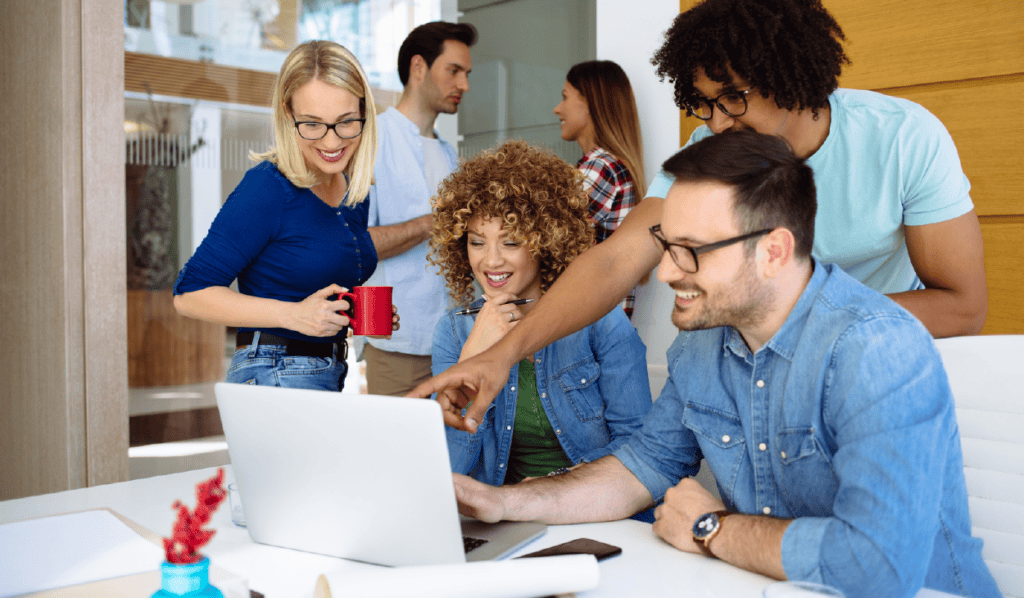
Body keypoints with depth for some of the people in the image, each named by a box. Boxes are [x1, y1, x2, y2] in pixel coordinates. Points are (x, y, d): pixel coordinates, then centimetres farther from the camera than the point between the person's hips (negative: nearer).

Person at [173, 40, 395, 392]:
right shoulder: (266, 189, -16)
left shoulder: (353, 191, 7)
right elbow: (189, 294, -16)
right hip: (273, 377, -7)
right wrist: (293, 314, -23)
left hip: (332, 376, 7)